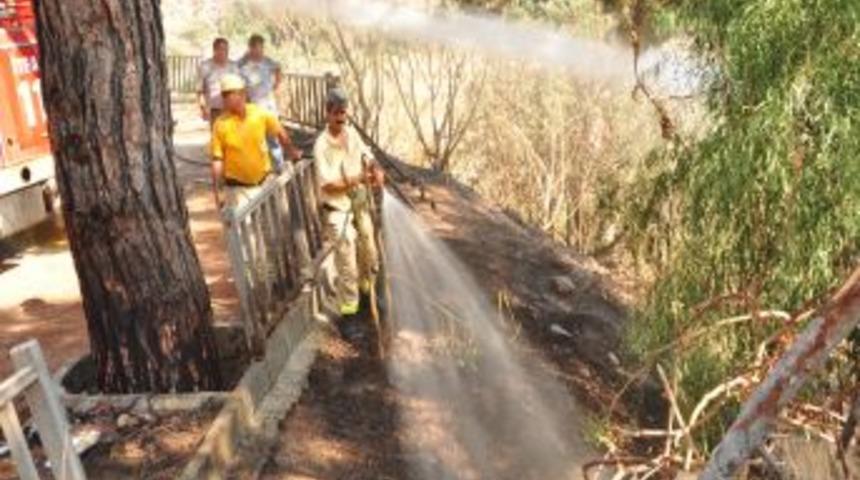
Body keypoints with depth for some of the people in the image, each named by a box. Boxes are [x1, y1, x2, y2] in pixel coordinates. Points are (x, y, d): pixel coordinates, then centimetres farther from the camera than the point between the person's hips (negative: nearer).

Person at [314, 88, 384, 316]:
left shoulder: (352, 133, -2)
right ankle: (349, 308, 4)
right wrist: (358, 180, -25)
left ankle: (368, 290, 47)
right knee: (347, 261, -9)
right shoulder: (322, 145, -20)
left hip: (360, 205, 7)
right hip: (337, 210, -6)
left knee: (370, 255, 20)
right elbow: (327, 185, -22)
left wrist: (376, 170, -12)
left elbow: (367, 158, 10)